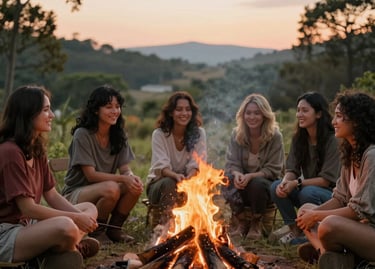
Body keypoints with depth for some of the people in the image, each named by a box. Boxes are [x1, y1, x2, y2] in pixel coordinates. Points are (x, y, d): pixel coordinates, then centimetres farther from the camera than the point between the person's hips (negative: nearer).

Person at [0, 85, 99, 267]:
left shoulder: (37, 150, 9)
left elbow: (52, 196, 8)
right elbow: (28, 208, -22)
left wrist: (81, 217, -9)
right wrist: (75, 218, -17)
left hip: (27, 225, 10)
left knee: (89, 209, 13)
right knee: (65, 227, -34)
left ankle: (58, 250, -11)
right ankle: (68, 252, 1)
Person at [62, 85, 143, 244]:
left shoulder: (118, 135, 3)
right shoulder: (82, 135, -16)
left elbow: (125, 169, -2)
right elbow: (91, 175, -20)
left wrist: (132, 177, -28)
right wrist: (123, 179, -33)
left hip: (103, 192, 6)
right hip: (75, 193, -6)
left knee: (135, 187, -22)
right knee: (111, 188, -34)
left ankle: (114, 229, -2)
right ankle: (97, 232, -11)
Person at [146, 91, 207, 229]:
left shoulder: (199, 133, -4)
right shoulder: (159, 134, -10)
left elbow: (196, 164, -12)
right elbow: (161, 166, -20)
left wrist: (188, 178, -35)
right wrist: (176, 176, -43)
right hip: (160, 183, -2)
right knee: (169, 183, -35)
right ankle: (163, 226, -32)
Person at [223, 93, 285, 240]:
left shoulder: (275, 136, -11)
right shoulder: (236, 134, -2)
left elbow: (273, 170, -10)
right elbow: (231, 164, -3)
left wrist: (251, 176, -27)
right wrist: (236, 174, -28)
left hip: (266, 184, -2)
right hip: (243, 185, 2)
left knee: (257, 184, -37)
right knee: (228, 181, -30)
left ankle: (256, 224, -7)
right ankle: (242, 222, -7)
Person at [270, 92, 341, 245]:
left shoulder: (332, 140, -18)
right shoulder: (298, 139, 2)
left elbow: (327, 179, -19)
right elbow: (291, 170, 1)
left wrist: (297, 183, -26)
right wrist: (285, 181, -22)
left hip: (331, 194, -6)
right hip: (308, 187, 6)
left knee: (308, 192, -35)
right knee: (276, 187, -17)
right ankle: (294, 228, -3)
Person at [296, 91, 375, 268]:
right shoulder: (351, 153, 10)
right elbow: (340, 198, 12)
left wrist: (317, 216, -14)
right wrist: (312, 214, -5)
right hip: (360, 226, 10)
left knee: (330, 225, -36)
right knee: (305, 210, 10)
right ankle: (325, 251, -14)